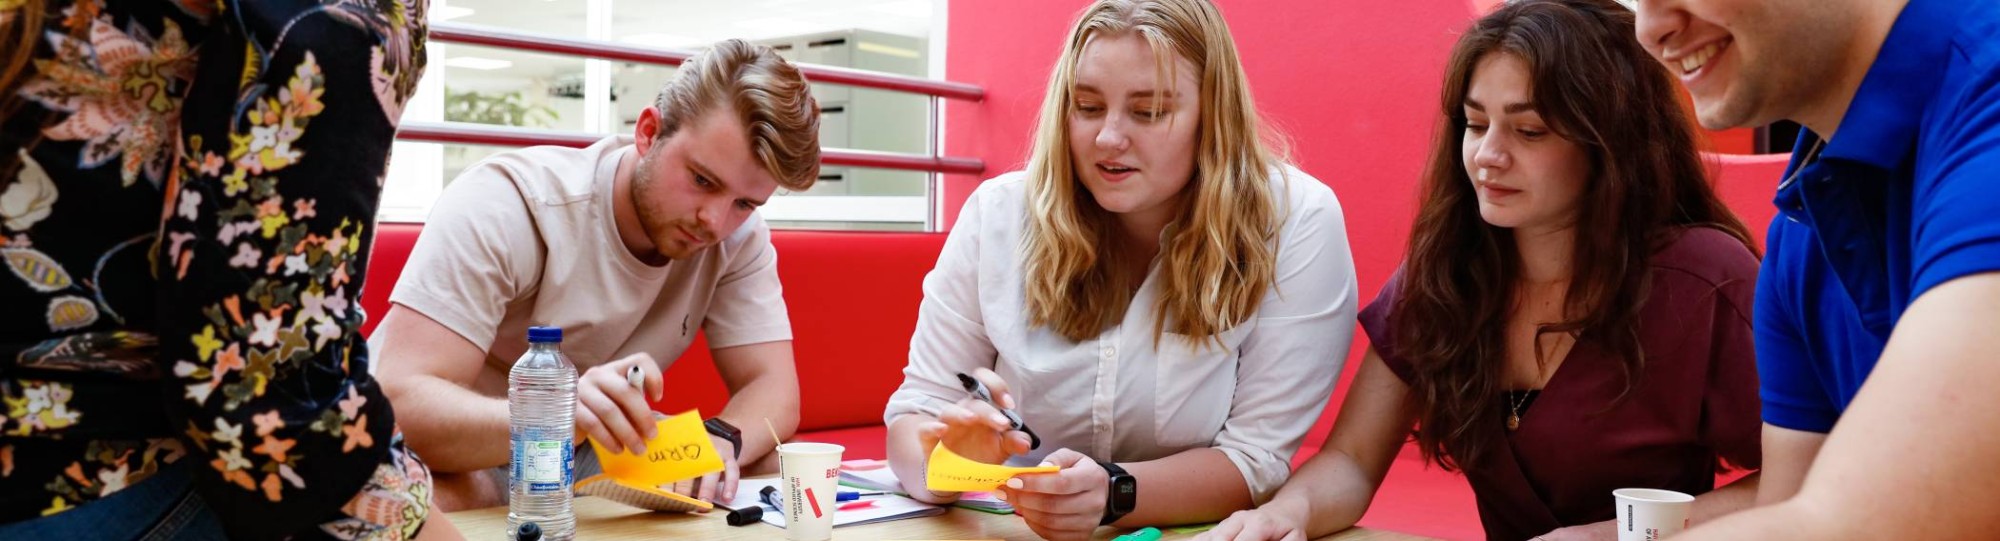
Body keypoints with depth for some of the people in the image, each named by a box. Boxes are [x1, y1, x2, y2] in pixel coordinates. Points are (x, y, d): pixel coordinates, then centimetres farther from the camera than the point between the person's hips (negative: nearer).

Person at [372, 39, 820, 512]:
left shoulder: (738, 236, -10)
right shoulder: (504, 204, -24)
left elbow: (773, 389, -13)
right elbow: (401, 400, -31)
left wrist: (719, 440, -37)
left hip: (595, 456, 4)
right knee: (431, 499, -38)